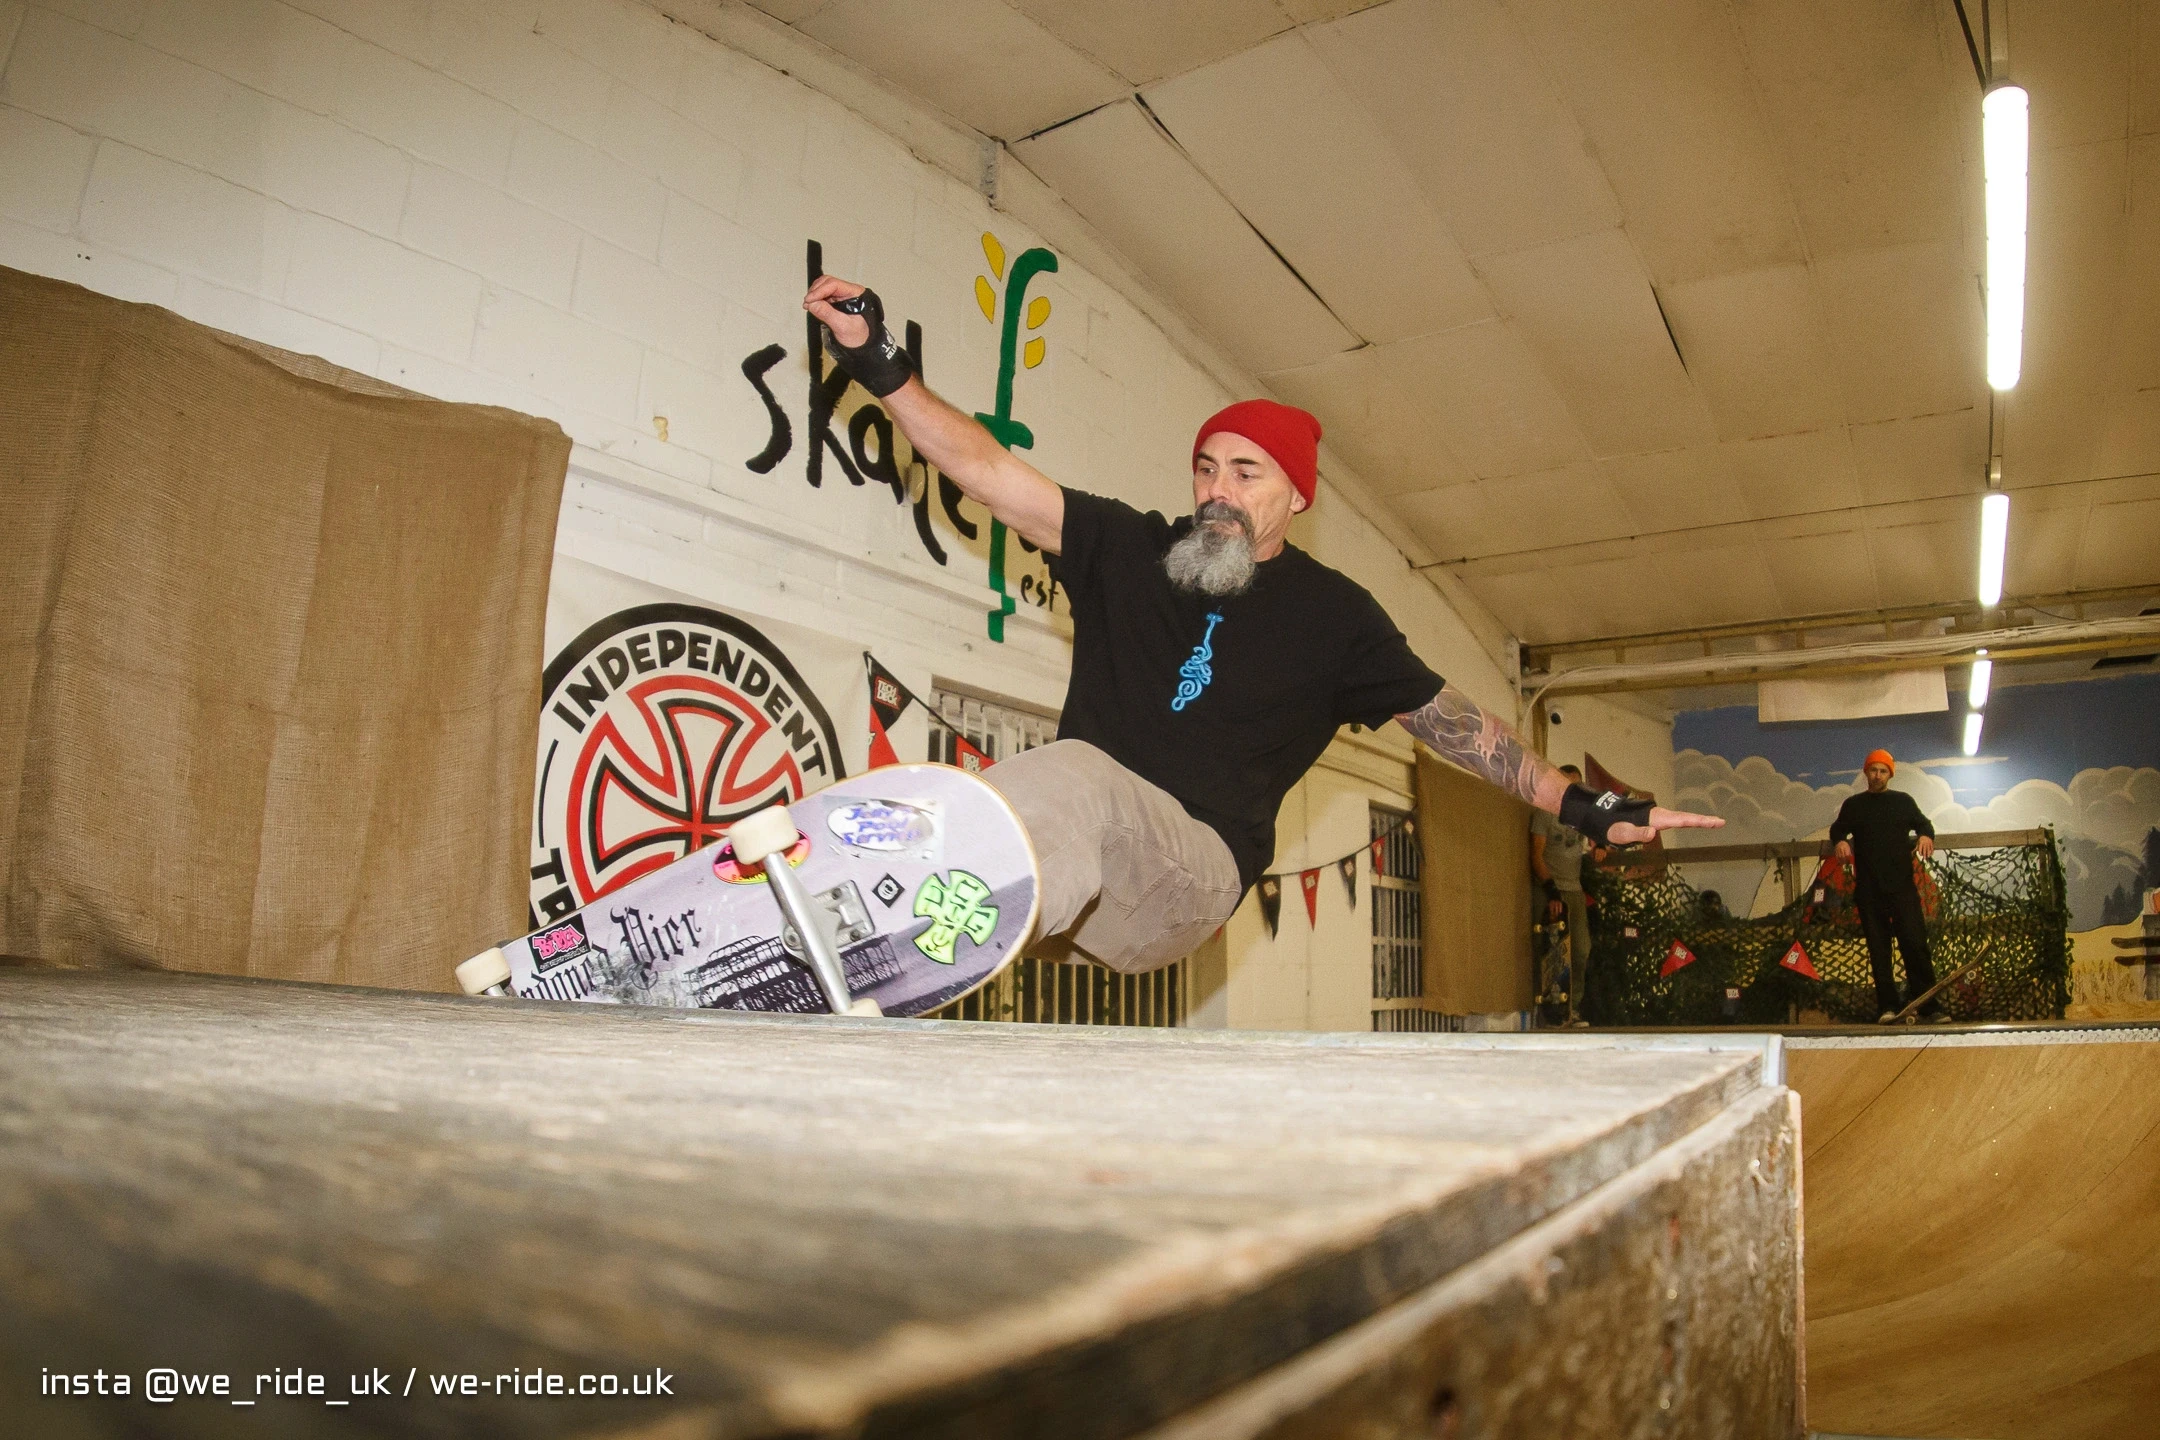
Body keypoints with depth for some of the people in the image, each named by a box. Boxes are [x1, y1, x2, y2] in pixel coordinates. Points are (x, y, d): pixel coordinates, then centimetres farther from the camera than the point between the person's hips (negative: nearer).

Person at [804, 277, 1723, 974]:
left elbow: (1454, 723, 12)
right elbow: (990, 474, 5)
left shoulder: (1333, 616, 7)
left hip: (1192, 870, -3)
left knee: (1068, 777, -37)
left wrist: (1584, 807, 8)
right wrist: (880, 364, -4)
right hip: (1068, 859, 4)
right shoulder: (1127, 547, 10)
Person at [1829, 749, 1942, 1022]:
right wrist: (1841, 841, -14)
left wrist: (1926, 835, -12)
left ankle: (1928, 1006, -3)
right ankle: (1888, 1006, 3)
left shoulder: (1903, 801, 13)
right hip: (1868, 888, 1)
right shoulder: (1853, 804, 13)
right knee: (1878, 947, 1)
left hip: (1902, 884, -1)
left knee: (1914, 942, -8)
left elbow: (1922, 823, 12)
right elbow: (1837, 829, 10)